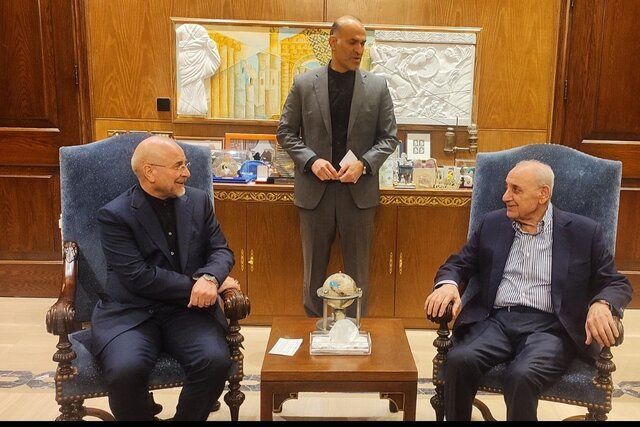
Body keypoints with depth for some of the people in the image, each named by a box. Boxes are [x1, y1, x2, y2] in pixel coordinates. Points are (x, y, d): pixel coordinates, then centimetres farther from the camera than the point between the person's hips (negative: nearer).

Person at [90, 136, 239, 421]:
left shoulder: (199, 201, 8)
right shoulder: (114, 215, -6)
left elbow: (221, 250, 6)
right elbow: (138, 277, -15)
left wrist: (209, 279, -17)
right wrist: (195, 286, -15)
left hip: (188, 310, 3)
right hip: (131, 312, -3)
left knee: (216, 361, -24)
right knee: (125, 370, -31)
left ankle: (186, 417, 3)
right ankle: (140, 415, 1)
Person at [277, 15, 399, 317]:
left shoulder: (377, 86, 2)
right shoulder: (304, 84, 1)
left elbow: (388, 136, 4)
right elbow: (285, 132, 3)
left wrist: (364, 163, -13)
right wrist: (311, 161, -13)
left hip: (359, 189, 0)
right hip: (315, 189, 0)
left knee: (357, 269, 10)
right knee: (314, 267, 12)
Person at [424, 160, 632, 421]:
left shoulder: (583, 231, 6)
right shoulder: (492, 224, 13)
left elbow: (617, 283, 7)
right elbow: (458, 263, 15)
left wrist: (601, 304, -17)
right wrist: (447, 284, -10)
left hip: (549, 326, -2)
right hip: (497, 320, 3)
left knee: (522, 375, -33)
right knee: (459, 360, -28)